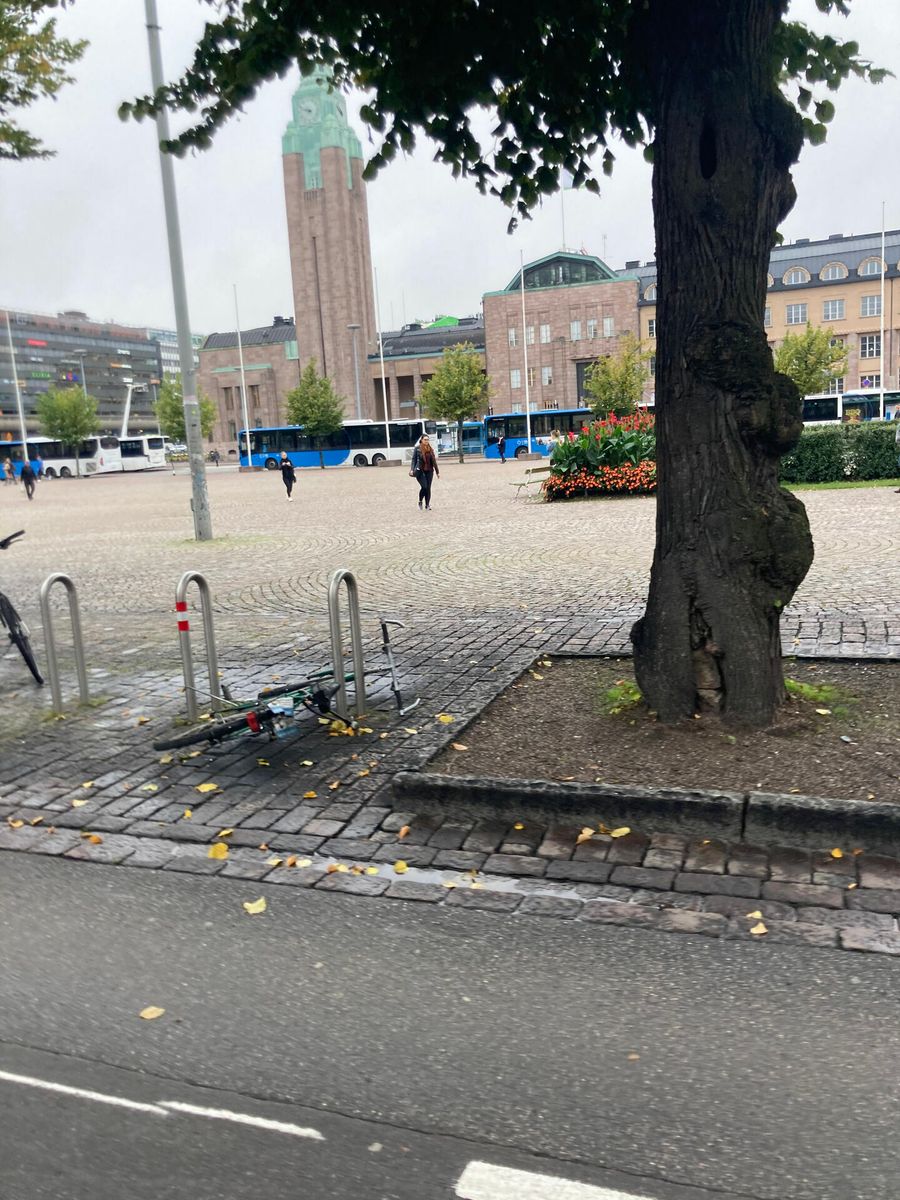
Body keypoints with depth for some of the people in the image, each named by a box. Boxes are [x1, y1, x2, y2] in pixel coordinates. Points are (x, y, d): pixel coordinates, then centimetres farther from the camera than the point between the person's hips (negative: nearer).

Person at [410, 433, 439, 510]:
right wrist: (412, 469, -9)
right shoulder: (417, 448, -1)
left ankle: (427, 505, 10)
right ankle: (420, 501, 12)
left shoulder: (431, 449, 8)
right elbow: (414, 459, 1)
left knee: (428, 488, 2)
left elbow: (434, 461, 12)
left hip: (429, 471, 4)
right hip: (420, 471, -3)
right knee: (424, 487, -13)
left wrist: (437, 471, 12)